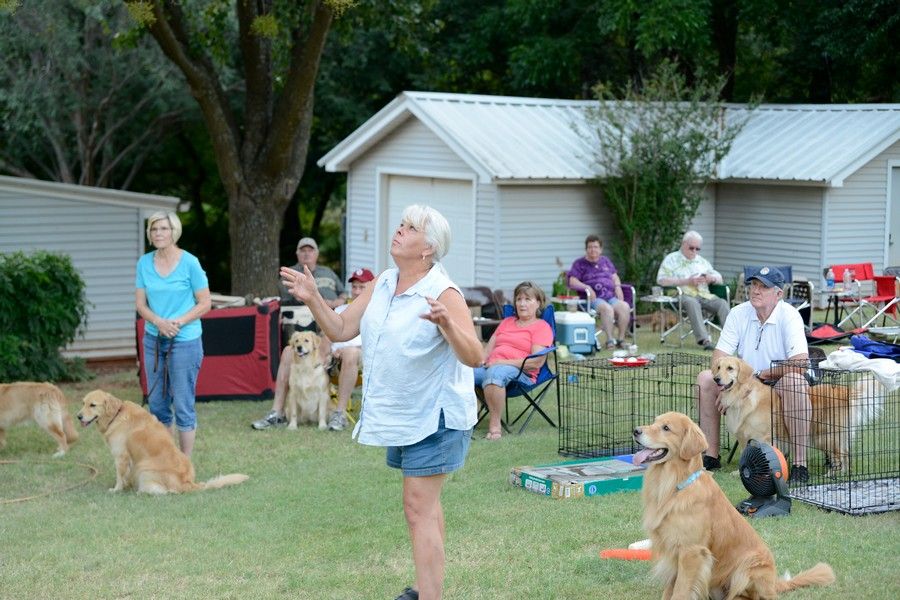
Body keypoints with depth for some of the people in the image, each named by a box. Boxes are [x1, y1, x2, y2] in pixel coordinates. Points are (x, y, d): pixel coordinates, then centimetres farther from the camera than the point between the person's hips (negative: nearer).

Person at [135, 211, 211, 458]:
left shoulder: (189, 262, -8)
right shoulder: (144, 262, 4)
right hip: (153, 340, 5)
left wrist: (179, 322, -18)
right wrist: (159, 322, -14)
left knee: (183, 405, -1)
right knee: (157, 403, 10)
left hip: (185, 341, -5)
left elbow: (205, 303, -6)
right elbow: (140, 303, 5)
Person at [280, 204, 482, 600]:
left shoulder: (443, 294, -17)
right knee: (424, 503, 20)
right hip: (399, 416, 8)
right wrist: (312, 299, -7)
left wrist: (447, 324, -41)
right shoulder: (381, 285, 5)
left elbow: (475, 358, -24)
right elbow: (341, 329, 7)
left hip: (432, 416, -8)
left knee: (420, 508, -12)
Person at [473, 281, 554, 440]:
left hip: (520, 372, -6)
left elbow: (537, 362, -6)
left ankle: (494, 425, -37)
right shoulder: (507, 322, 31)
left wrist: (503, 362, -12)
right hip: (490, 366, 6)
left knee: (495, 373, -42)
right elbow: (489, 347, 26)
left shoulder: (542, 327, 8)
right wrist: (481, 359, 1)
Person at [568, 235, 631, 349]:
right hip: (593, 298, -4)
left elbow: (615, 276, 28)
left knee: (625, 307, -26)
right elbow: (572, 282, -1)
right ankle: (610, 339, -32)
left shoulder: (606, 261, 25)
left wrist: (618, 286, 6)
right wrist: (586, 287, -16)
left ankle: (621, 339, -20)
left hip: (610, 296, 5)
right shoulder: (579, 263, 10)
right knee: (607, 308, -36)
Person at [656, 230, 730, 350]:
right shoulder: (671, 259, 10)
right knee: (692, 302, -39)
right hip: (684, 294, -5)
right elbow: (661, 280, -4)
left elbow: (719, 278, 27)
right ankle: (703, 339, -47)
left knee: (722, 303, -24)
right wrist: (687, 281, -9)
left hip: (704, 295, 5)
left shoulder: (702, 261, 27)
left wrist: (712, 278, 1)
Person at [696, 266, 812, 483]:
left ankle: (799, 464, -35)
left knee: (795, 381, -37)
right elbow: (719, 358, -6)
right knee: (705, 378, -15)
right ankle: (711, 456, -6)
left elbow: (800, 363, -27)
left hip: (779, 386, -5)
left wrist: (760, 375, -18)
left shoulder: (789, 316, -16)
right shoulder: (739, 313, -3)